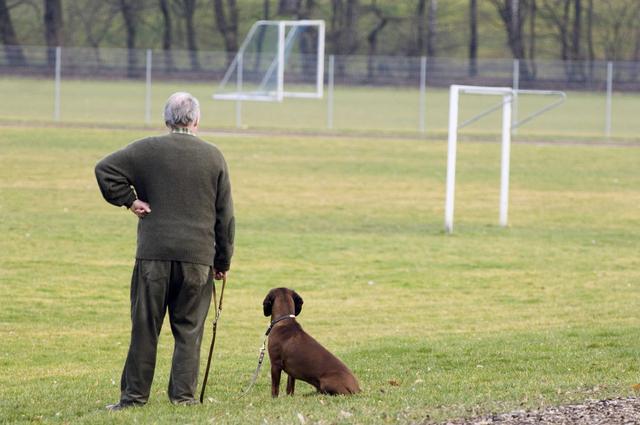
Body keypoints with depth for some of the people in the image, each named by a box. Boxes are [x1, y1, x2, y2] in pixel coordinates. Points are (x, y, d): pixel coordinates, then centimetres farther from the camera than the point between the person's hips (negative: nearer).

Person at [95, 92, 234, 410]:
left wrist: (128, 200, 1)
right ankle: (183, 394, 3)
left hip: (154, 253, -1)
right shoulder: (213, 157, 4)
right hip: (197, 256, 1)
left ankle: (134, 394, 6)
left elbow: (105, 169, -7)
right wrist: (223, 261, 14)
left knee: (145, 327, 4)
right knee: (188, 329, 7)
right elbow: (225, 214, 8)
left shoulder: (148, 150, 0)